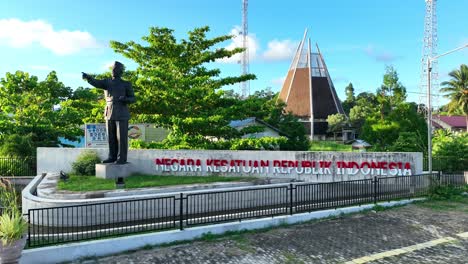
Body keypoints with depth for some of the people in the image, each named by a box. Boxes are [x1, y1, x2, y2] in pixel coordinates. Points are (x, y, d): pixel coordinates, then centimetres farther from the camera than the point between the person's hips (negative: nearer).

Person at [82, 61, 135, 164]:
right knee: (111, 137, 7)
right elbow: (95, 83, -8)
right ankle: (112, 157, 15)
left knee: (121, 137, -5)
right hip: (109, 114, 4)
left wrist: (125, 99, -22)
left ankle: (122, 158, 1)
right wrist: (88, 77, -29)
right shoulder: (107, 82, 11)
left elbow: (133, 99, 0)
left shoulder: (126, 84, 2)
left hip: (121, 114, -4)